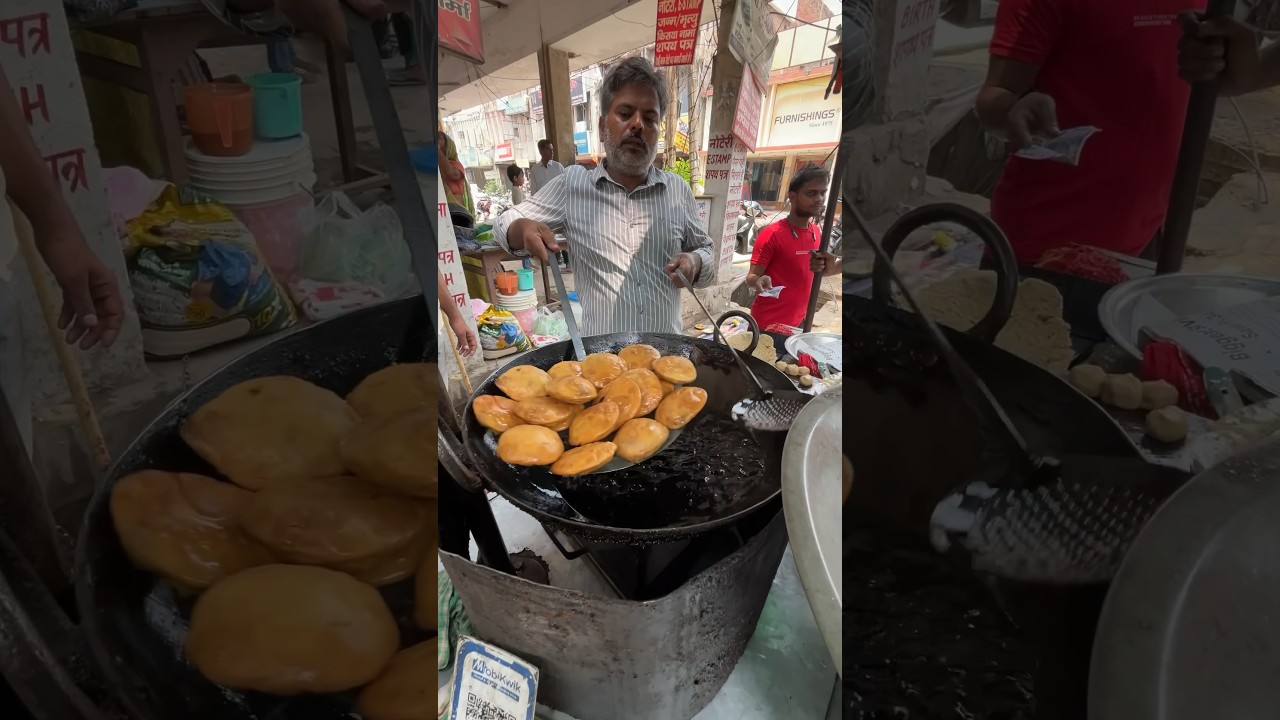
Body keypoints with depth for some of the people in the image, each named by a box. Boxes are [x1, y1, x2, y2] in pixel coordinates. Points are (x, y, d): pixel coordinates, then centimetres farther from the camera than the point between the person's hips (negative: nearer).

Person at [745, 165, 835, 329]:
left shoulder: (817, 233, 5)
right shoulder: (772, 234, -15)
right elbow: (751, 277, -16)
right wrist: (758, 282, -36)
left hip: (797, 323, 7)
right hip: (767, 325, -7)